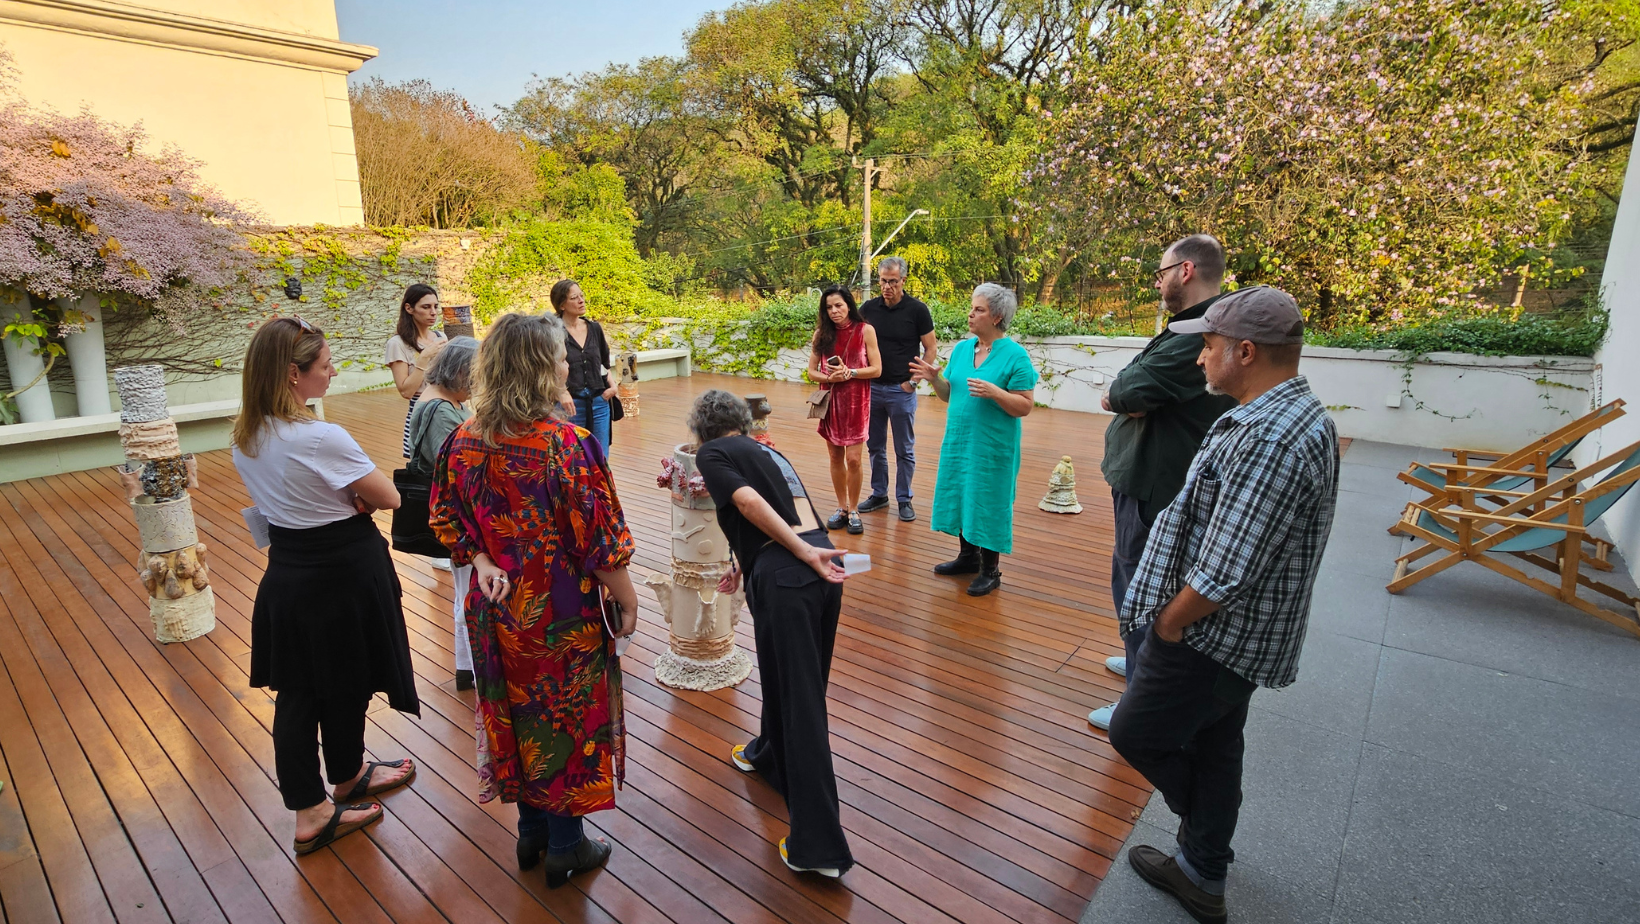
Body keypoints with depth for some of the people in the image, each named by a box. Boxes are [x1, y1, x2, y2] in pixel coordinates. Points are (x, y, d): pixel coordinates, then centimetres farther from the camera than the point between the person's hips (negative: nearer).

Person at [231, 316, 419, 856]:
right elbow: (390, 498, -19)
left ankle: (309, 811, 32)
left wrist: (343, 500, -4)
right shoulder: (322, 439, -26)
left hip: (286, 574, 7)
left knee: (297, 690, 16)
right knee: (346, 681, 15)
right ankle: (348, 777, 38)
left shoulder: (245, 437, 0)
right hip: (343, 575, -7)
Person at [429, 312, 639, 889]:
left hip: (498, 607, 6)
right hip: (562, 614, -5)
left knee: (516, 713, 22)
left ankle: (530, 832, 43)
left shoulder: (463, 441, -5)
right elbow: (602, 540, -19)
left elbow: (448, 519, 5)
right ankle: (564, 847, 33)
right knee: (567, 717, 14)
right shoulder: (569, 444, -24)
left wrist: (481, 561, -1)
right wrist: (627, 602, -8)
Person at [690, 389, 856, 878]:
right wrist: (744, 569, 52)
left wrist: (802, 553, -14)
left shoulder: (711, 453, 6)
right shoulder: (767, 451, 27)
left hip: (785, 577, -7)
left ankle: (819, 846, 8)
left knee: (802, 702, -1)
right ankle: (769, 753, 54)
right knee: (787, 673, 28)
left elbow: (748, 502, -13)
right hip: (822, 565, 7)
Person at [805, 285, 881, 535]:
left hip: (856, 401, -3)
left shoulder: (865, 330, -5)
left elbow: (876, 369, -6)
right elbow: (812, 371, 4)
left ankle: (854, 511, 11)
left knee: (853, 459, -5)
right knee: (835, 457, 9)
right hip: (831, 400, 3)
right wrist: (830, 377, -15)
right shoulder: (821, 333, 2)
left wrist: (848, 372, -18)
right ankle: (842, 508, 23)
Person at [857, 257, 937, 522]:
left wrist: (913, 381, -8)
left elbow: (931, 349, -3)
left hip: (901, 390, -3)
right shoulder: (869, 308, 1)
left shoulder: (917, 309, -8)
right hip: (871, 388, 4)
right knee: (875, 446, 13)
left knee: (904, 450, 5)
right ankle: (879, 494, 27)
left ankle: (904, 499, 17)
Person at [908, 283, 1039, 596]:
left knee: (988, 503, 3)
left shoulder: (1015, 355, -11)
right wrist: (934, 378, -7)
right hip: (958, 440, 6)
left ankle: (990, 570, 18)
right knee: (961, 496, 14)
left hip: (992, 446, -6)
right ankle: (968, 556, 32)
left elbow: (1025, 406, -14)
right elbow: (950, 394, 11)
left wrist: (993, 392, -27)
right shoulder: (961, 349, 6)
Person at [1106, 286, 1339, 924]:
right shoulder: (1296, 415, 6)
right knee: (1212, 747, 22)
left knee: (1135, 732, 9)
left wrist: (1166, 623, -13)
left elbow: (1221, 575, -30)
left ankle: (1203, 871, 31)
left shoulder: (1268, 439, -30)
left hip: (1211, 637, -10)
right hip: (1237, 636, 10)